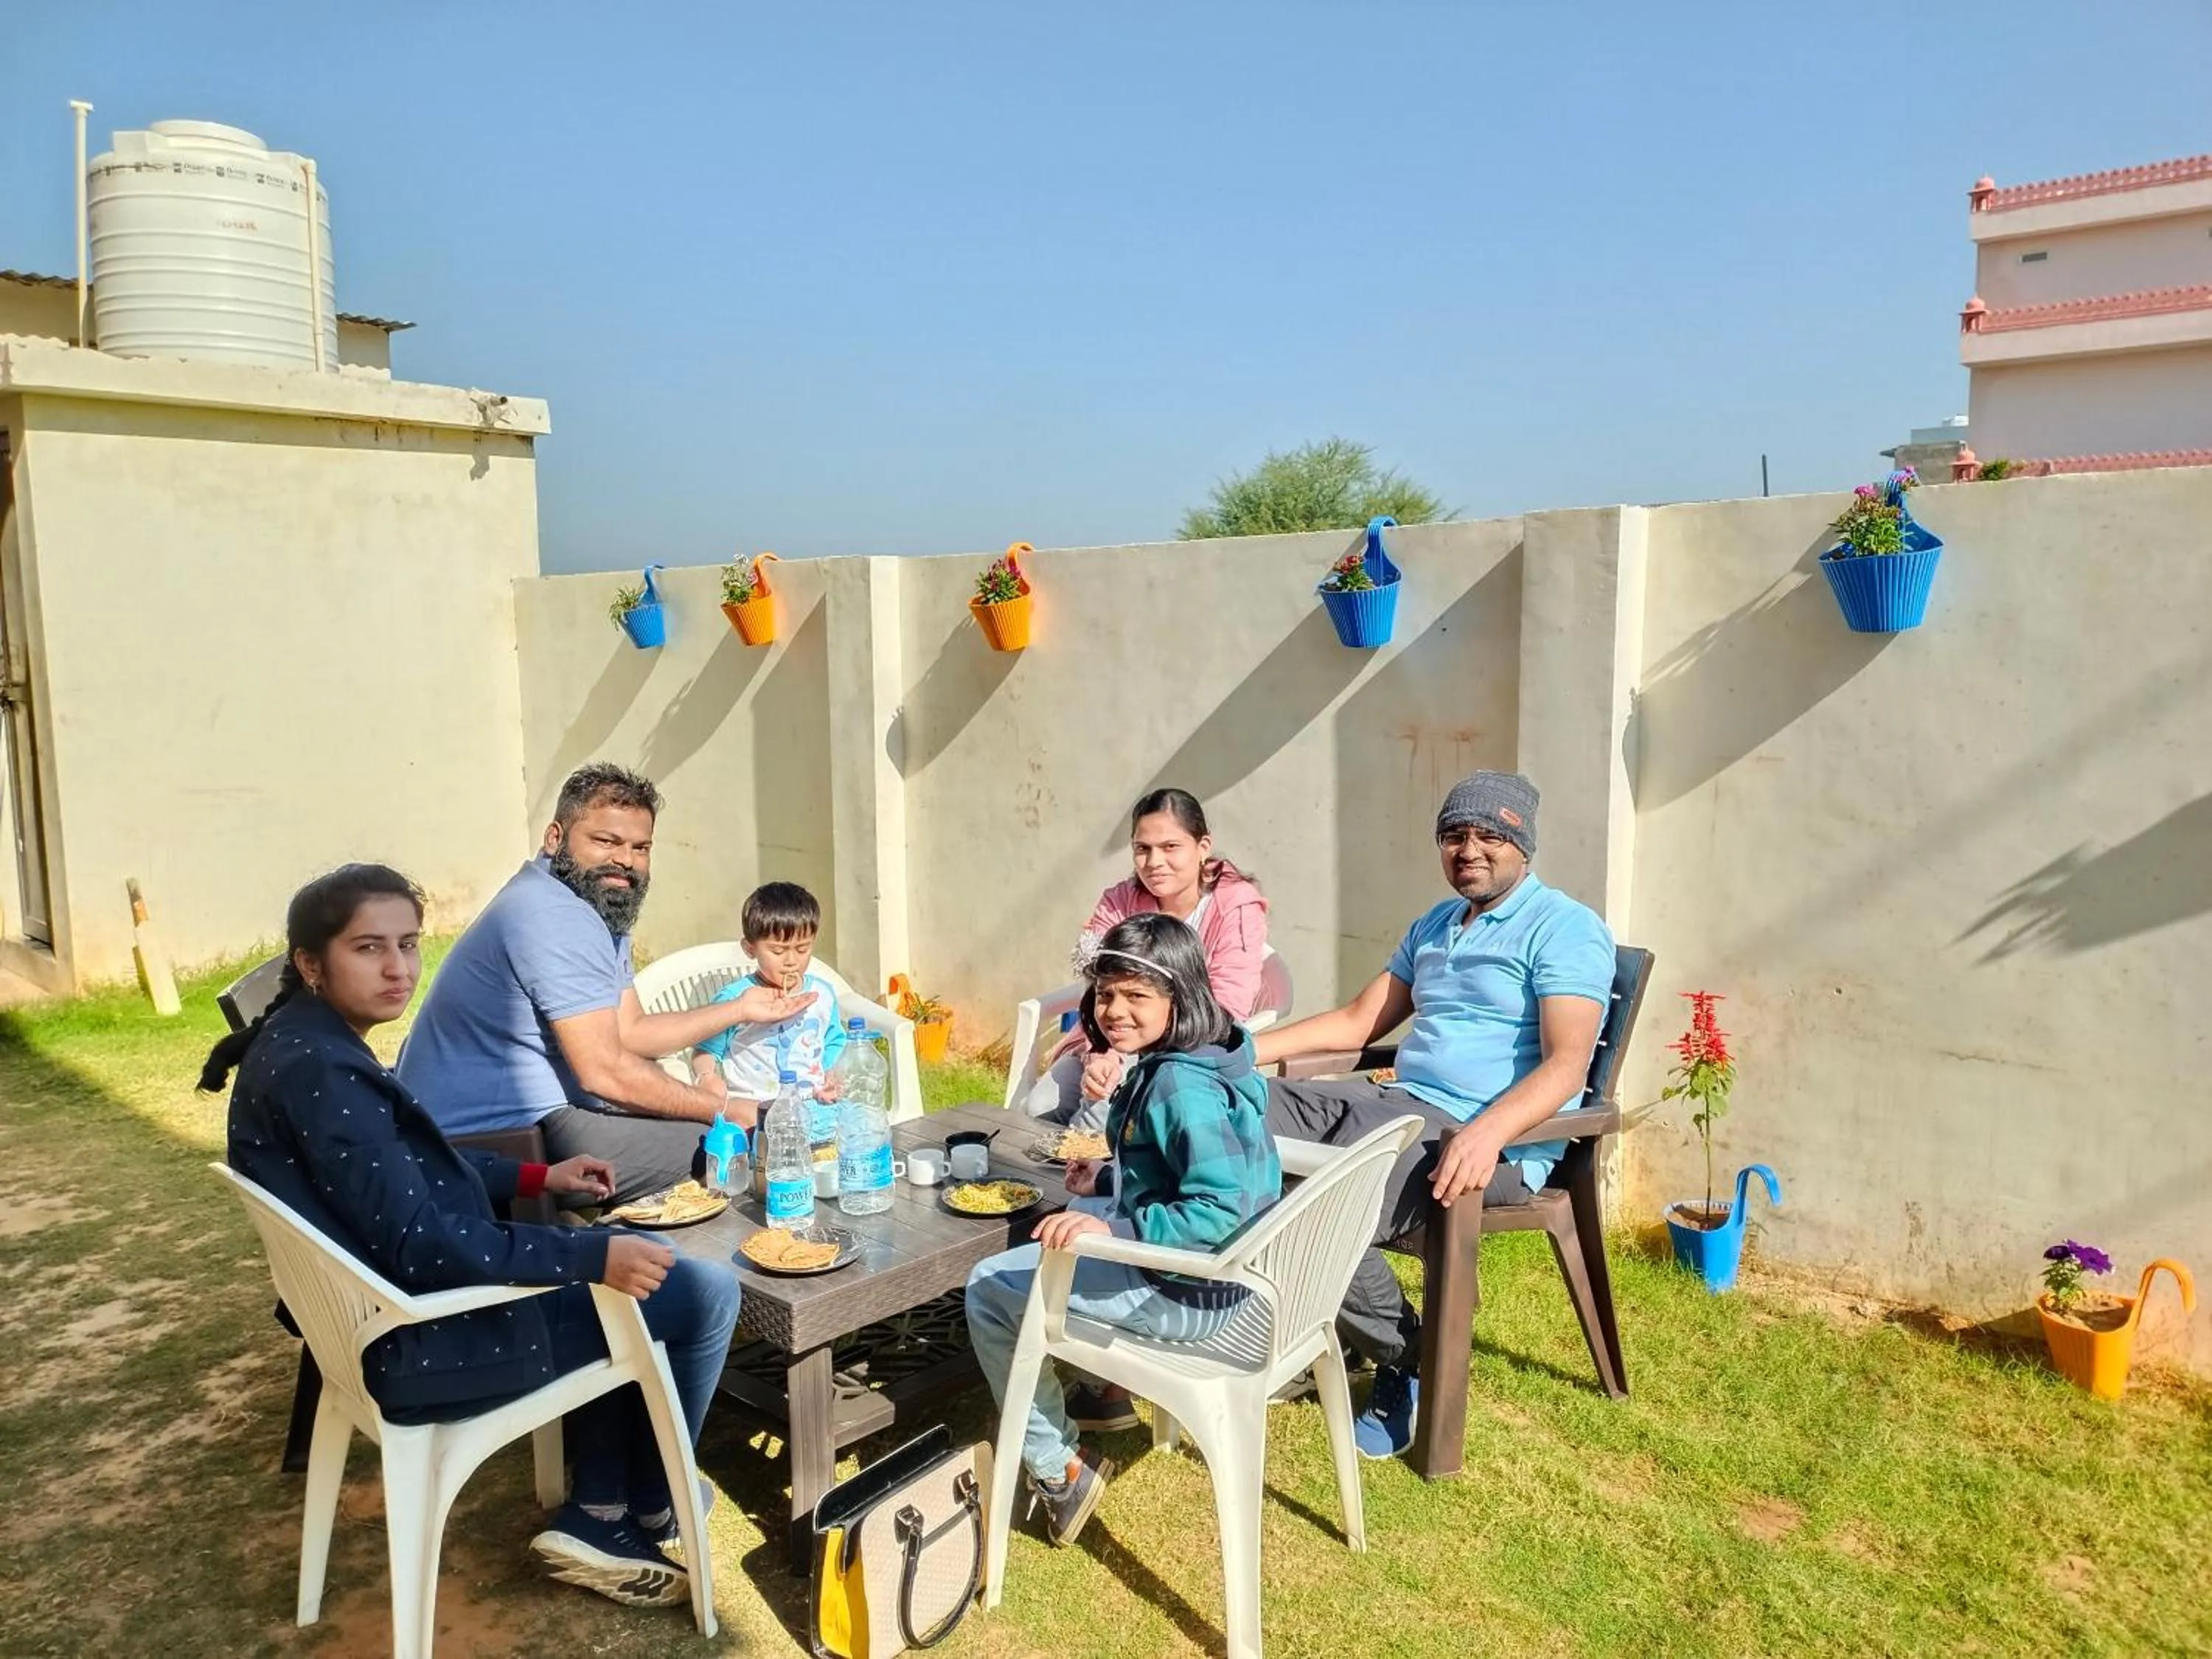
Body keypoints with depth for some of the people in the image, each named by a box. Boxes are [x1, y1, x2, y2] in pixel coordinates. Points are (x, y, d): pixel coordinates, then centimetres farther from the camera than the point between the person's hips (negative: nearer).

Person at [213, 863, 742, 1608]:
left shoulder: (301, 1046, 5)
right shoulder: (319, 1072, -27)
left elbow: (416, 1165, 18)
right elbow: (421, 1244, -30)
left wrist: (540, 1177, 13)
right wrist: (592, 1256, -30)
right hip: (419, 1343, -11)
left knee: (631, 1268, 23)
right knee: (705, 1293, -3)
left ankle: (598, 1514, 21)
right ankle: (651, 1505, 22)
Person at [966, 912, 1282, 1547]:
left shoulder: (1181, 1086, -26)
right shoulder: (1179, 1062, 3)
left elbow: (1222, 1210, -32)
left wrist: (1113, 1228, -32)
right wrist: (1111, 1178, 13)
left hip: (1185, 1296, -10)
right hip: (1215, 1272, 10)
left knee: (989, 1287, 2)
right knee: (1073, 1221, 31)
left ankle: (1058, 1471, 10)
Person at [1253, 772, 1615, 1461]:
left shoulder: (1565, 928, -4)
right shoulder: (1432, 927, 21)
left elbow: (1566, 1065, -16)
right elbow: (1357, 1021, 22)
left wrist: (1486, 1133, -35)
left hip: (1491, 1137, -8)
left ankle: (1408, 1358, 0)